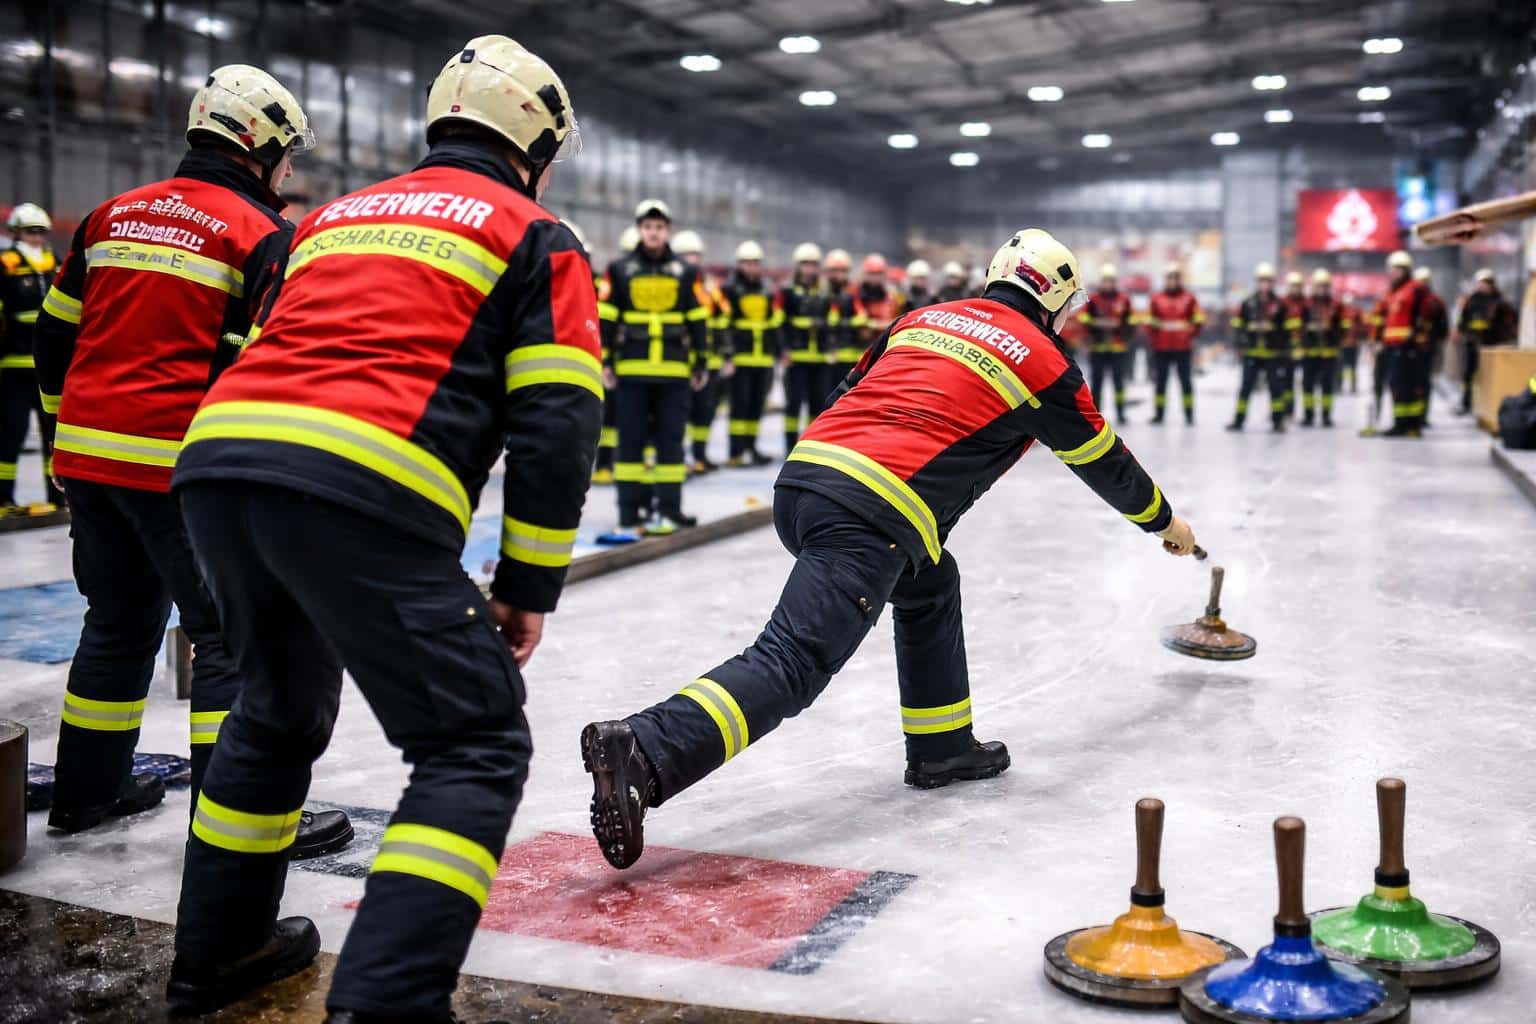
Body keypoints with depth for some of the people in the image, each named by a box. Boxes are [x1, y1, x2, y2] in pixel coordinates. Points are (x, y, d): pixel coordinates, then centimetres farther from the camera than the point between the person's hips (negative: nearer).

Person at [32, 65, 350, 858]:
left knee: (121, 622, 21)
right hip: (181, 462, -7)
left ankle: (87, 791, 31)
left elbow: (55, 338, 16)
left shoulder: (112, 215, 14)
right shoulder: (263, 234, -5)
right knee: (232, 634, -1)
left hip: (86, 456, 7)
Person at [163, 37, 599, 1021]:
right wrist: (528, 588, 8)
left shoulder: (336, 216, 30)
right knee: (478, 749, 3)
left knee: (281, 708, 29)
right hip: (364, 497, -7)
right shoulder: (537, 240, 12)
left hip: (219, 464, 7)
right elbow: (556, 425, 1)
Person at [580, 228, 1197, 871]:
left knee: (930, 584, 29)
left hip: (801, 477, 8)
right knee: (790, 663, -14)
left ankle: (941, 746, 33)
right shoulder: (1043, 361, 12)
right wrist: (1163, 521, 40)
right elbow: (1103, 460, 24)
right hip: (869, 520, -8)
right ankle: (644, 752, -31)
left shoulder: (925, 317, 26)